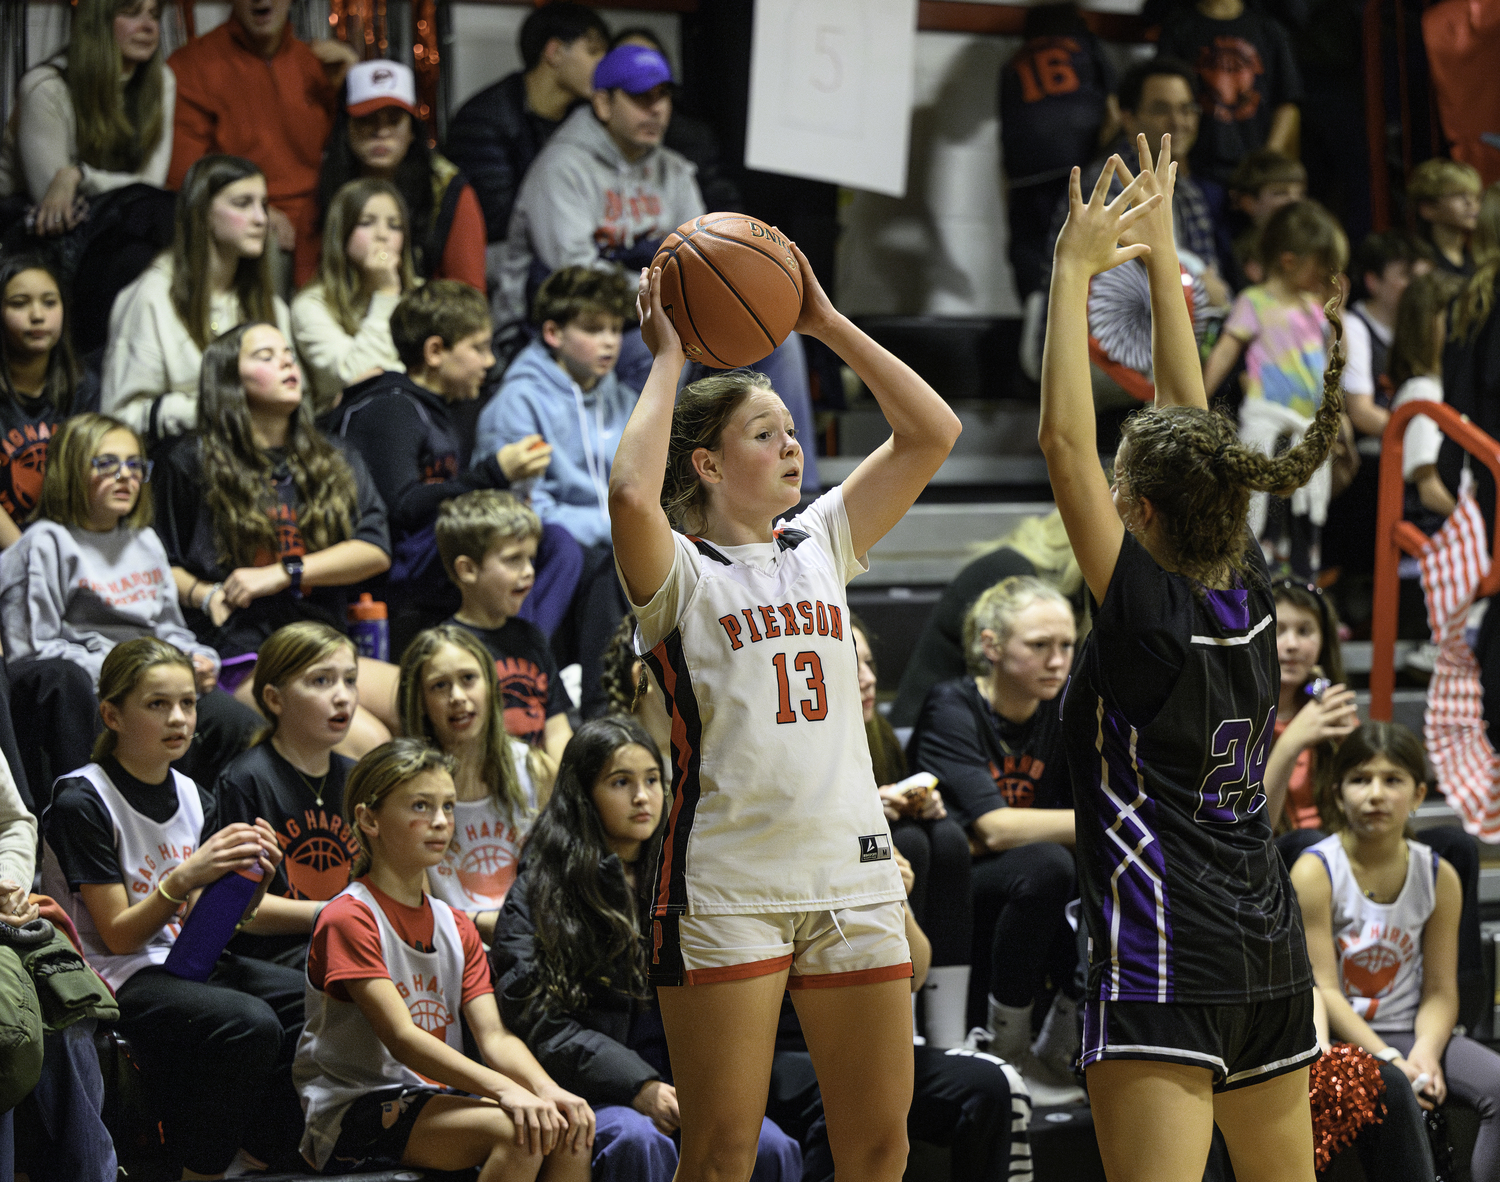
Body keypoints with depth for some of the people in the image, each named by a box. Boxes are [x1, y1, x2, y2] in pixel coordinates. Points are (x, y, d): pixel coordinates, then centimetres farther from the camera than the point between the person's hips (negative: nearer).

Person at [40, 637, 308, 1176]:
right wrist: (184, 878, -28)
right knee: (250, 1025, -30)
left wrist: (250, 884, -12)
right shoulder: (82, 802, -13)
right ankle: (200, 1171, -12)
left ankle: (257, 1165, 5)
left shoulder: (191, 797, 9)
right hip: (113, 981, -8)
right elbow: (118, 935, -14)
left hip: (186, 965, 8)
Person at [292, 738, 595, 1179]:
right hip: (352, 1112, -7)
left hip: (437, 1098, 7)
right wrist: (503, 1089, -31)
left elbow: (494, 1035, 4)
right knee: (521, 1131, -28)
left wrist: (546, 1089, -18)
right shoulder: (348, 918, -9)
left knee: (570, 1127, -17)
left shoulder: (457, 927, 16)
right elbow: (402, 1038, -20)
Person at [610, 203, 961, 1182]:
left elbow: (933, 432, 11)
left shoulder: (823, 547, 15)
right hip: (727, 880, -5)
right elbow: (631, 494, -23)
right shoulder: (679, 572, -1)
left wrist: (826, 323, 6)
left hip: (852, 871, 5)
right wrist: (669, 357, -10)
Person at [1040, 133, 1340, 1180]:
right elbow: (1190, 428, 14)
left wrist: (1077, 270, -6)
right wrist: (1160, 258, 18)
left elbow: (1064, 439, -11)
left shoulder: (1148, 615, -11)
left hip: (1166, 964, -8)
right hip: (1273, 959, 8)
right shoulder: (1250, 596, 5)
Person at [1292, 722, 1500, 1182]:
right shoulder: (1315, 872, -9)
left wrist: (1425, 1053, -20)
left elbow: (1440, 992, 2)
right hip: (1335, 1035, -4)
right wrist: (1389, 1061, -23)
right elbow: (1324, 990, -13)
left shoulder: (1439, 877, 3)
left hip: (1410, 1031, 4)